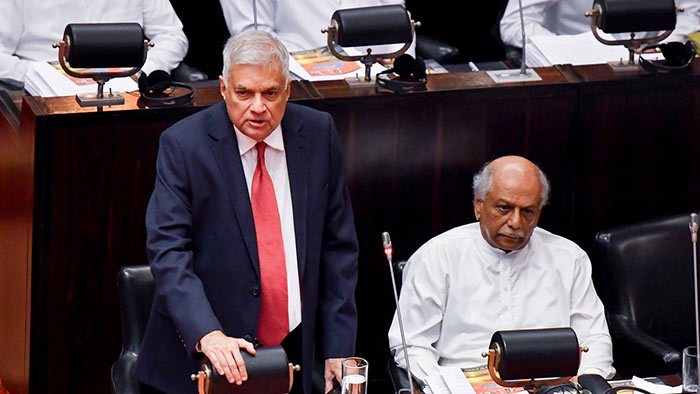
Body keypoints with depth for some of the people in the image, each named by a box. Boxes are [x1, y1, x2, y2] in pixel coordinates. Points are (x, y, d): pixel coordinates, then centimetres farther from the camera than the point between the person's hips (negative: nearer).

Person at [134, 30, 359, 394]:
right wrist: (207, 334, -30)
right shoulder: (183, 144, -9)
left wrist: (339, 349, 0)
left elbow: (338, 245, 5)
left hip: (297, 351, 3)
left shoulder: (317, 134, 1)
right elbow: (168, 251, -16)